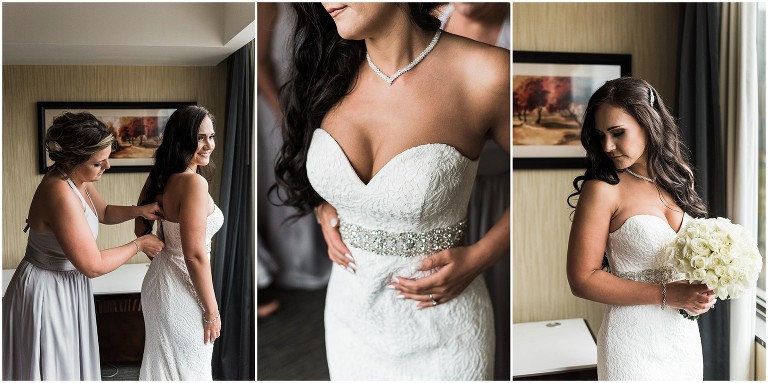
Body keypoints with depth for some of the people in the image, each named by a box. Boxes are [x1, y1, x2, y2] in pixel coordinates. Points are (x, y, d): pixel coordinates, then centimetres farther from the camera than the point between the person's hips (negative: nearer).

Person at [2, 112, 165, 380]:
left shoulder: (78, 179, -4)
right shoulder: (61, 194, -31)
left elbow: (105, 212, 18)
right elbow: (94, 265, -27)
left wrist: (138, 211, -1)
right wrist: (139, 245, -14)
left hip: (66, 288, 9)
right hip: (47, 295, -9)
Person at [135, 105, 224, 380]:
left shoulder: (159, 177, 1)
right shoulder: (194, 183, -25)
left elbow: (141, 229, 12)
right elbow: (195, 255, -26)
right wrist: (212, 312, -18)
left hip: (159, 280, 8)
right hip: (182, 293, -8)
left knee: (161, 365, 24)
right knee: (188, 371, 9)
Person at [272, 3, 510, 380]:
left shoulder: (485, 75, -20)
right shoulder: (328, 70, -6)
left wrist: (478, 258, -16)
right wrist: (324, 211, -3)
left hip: (440, 330, -4)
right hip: (349, 315, 4)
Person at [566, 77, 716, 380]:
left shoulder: (678, 179, 3)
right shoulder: (603, 190, -15)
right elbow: (583, 279, -17)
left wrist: (702, 292, -3)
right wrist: (666, 295, -20)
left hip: (685, 334, 6)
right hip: (634, 340, -6)